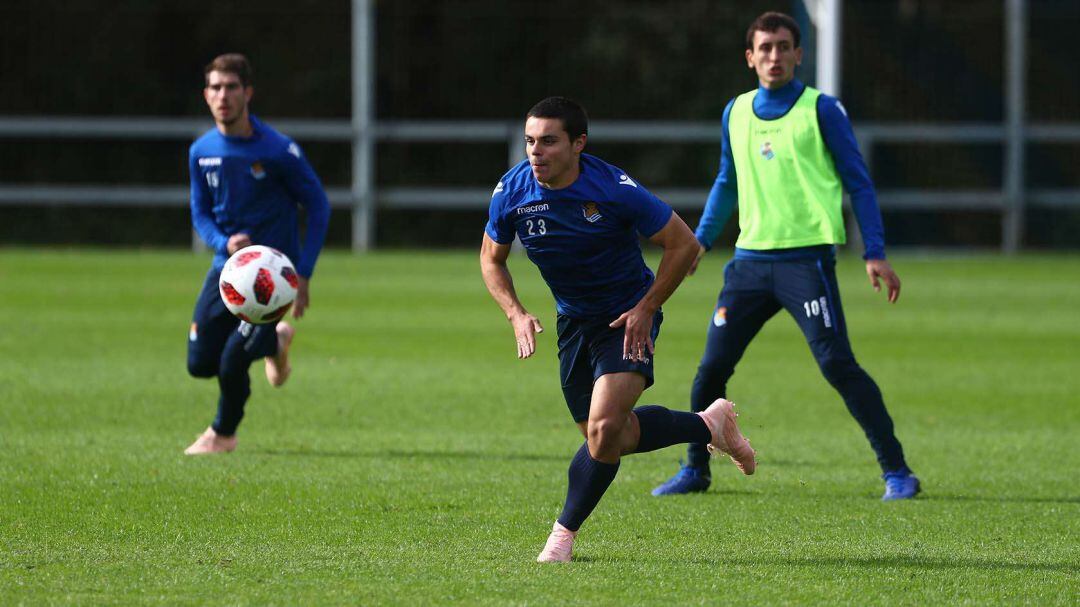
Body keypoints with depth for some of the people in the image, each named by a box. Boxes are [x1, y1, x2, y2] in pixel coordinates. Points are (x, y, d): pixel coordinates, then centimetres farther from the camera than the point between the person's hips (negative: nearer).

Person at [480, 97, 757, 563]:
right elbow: (491, 258, 5)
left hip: (628, 318, -5)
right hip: (573, 322, 6)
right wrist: (516, 314, -10)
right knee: (612, 438, 12)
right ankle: (709, 424, 35)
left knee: (604, 428, -24)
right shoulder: (511, 192, -14)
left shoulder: (615, 190, -26)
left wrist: (646, 309, -16)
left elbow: (683, 244, -15)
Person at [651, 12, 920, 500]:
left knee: (837, 364, -14)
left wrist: (875, 253, -7)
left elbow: (857, 182, 0)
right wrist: (702, 239, 18)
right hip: (751, 259, 5)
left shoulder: (821, 110, -2)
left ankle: (897, 472, -8)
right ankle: (695, 470, 19)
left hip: (806, 256, -5)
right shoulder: (736, 113, 12)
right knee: (712, 366, 2)